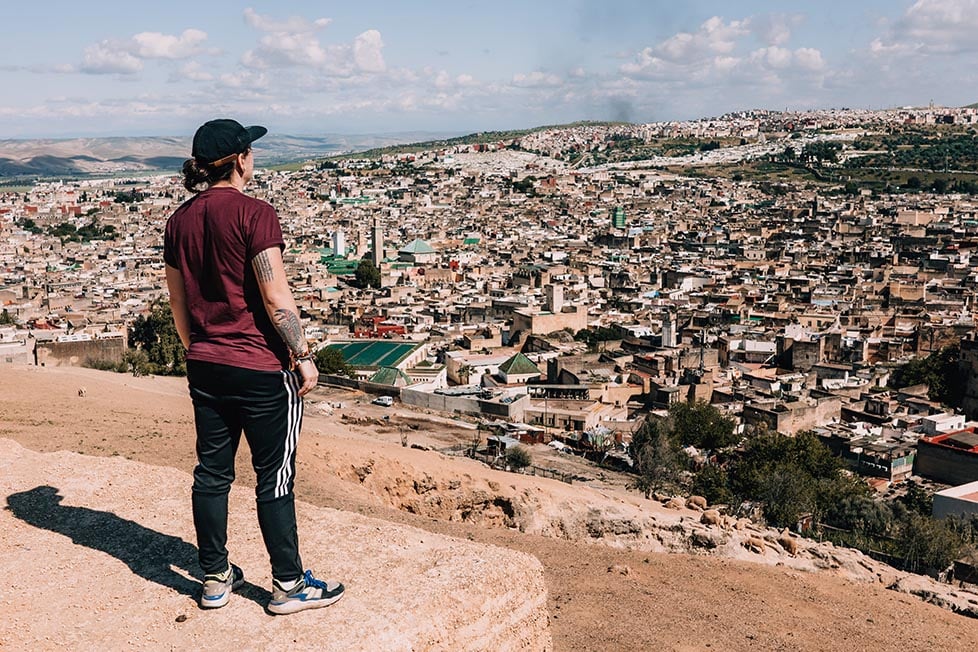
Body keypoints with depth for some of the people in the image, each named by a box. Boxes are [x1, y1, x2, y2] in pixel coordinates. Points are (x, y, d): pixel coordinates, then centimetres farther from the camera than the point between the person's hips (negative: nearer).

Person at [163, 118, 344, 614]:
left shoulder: (180, 220, 7)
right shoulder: (253, 214, -14)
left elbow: (178, 303, 13)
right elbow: (275, 298, -18)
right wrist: (303, 357, -9)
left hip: (205, 367, 7)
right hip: (260, 368, -7)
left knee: (212, 472, 14)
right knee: (274, 478, 4)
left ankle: (215, 579, 26)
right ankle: (289, 586, 15)